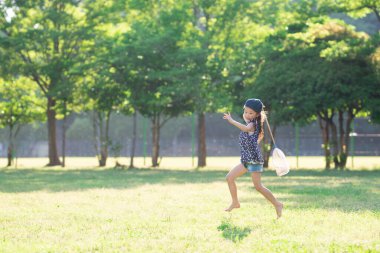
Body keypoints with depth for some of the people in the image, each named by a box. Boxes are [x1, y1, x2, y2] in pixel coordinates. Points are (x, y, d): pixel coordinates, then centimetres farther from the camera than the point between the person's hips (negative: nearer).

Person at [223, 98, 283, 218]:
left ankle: (277, 204, -3)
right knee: (229, 177, 9)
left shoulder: (253, 124, -14)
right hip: (246, 159, 10)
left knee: (258, 186, -12)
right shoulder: (249, 123, 12)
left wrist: (231, 120, -43)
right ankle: (235, 203, 20)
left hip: (254, 159, -10)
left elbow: (246, 128, -40)